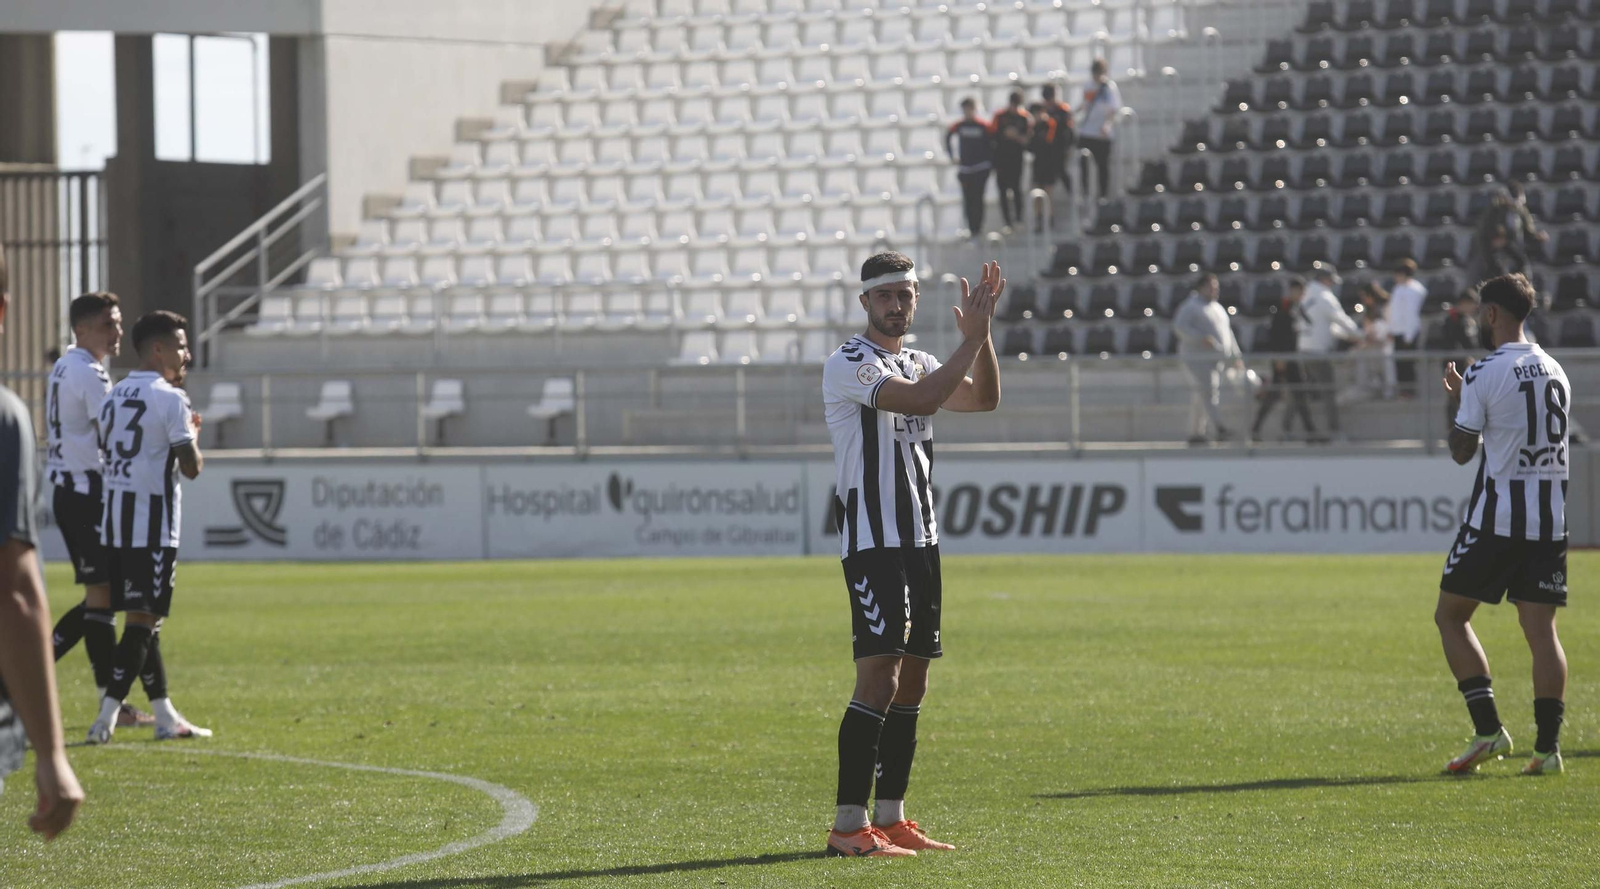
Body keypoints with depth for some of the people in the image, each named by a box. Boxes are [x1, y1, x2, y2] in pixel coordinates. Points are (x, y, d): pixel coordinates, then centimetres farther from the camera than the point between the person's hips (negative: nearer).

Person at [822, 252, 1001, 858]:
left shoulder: (915, 362, 17)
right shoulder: (850, 364, -10)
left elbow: (983, 398, 11)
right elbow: (919, 400, -24)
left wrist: (982, 333, 0)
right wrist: (971, 339, -21)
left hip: (920, 538, 9)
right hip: (873, 540, -9)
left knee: (912, 680, 8)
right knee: (879, 676, -16)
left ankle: (891, 820, 13)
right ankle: (849, 827, -17)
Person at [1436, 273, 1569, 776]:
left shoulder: (1485, 375, -9)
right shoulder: (1555, 371, 11)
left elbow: (1462, 451, -5)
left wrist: (1456, 401, 13)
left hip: (1497, 516, -6)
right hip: (1550, 518, 6)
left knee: (1450, 616, 7)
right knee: (1540, 627, 3)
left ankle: (1487, 729, -6)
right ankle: (1548, 746, -6)